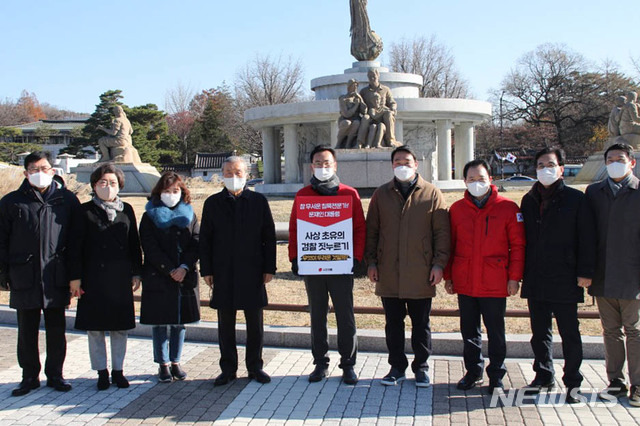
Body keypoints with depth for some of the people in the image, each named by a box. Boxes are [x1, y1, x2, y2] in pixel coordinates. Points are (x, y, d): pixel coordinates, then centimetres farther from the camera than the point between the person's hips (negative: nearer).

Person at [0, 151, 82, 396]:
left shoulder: (67, 200, 4)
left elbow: (75, 241, 4)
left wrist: (74, 275, -1)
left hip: (56, 278, 0)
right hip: (24, 277, 0)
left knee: (56, 330, 8)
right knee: (26, 331, 9)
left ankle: (55, 375, 22)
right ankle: (29, 377, 22)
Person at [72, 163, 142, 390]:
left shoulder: (126, 210, 7)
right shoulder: (86, 211, 0)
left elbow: (134, 243, 9)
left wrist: (136, 273, 5)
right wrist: (75, 277, -6)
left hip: (120, 278, 2)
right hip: (94, 279, -2)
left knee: (120, 326, 8)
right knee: (95, 327, 4)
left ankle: (118, 370, 19)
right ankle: (102, 371, 17)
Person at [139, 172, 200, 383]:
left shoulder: (189, 215, 10)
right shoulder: (150, 217, 2)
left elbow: (196, 243, 1)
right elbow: (150, 248, -7)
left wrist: (184, 267, -14)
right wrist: (170, 270, -14)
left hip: (185, 278, 3)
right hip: (157, 278, -2)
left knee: (180, 322, 8)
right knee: (160, 323, 3)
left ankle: (175, 362, 20)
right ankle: (163, 364, 14)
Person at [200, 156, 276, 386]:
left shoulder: (259, 201, 4)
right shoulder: (213, 203, 6)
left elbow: (269, 236, 4)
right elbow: (205, 239, 7)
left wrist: (269, 268, -1)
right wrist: (206, 270, 1)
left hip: (252, 272, -1)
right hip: (223, 272, 1)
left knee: (255, 322, 6)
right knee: (225, 323, 7)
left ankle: (255, 367, 20)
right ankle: (228, 369, 19)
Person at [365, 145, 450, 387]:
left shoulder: (432, 194, 2)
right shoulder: (381, 195, 8)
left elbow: (441, 232, 1)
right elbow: (372, 231, 10)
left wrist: (439, 264, -6)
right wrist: (371, 262, 3)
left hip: (420, 274, -2)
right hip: (388, 273, 2)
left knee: (421, 324, 9)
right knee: (393, 322, 10)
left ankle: (421, 367, 24)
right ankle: (397, 367, 24)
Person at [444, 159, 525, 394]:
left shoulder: (508, 207, -2)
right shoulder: (457, 209, 6)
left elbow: (517, 245, -1)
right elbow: (449, 244, 10)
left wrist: (514, 277, -6)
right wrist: (448, 276, 7)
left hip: (495, 284, -3)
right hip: (464, 283, 3)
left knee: (495, 331, 5)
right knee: (469, 330, 13)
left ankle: (496, 376, 18)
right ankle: (473, 372, 27)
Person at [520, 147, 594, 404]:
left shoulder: (575, 199, -1)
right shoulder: (529, 200, 12)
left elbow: (586, 238, -3)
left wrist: (585, 272, -9)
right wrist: (520, 272, 8)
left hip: (564, 279, -4)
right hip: (535, 280, 4)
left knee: (569, 333, 3)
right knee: (539, 332, 12)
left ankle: (572, 382, 15)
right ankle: (544, 377, 26)